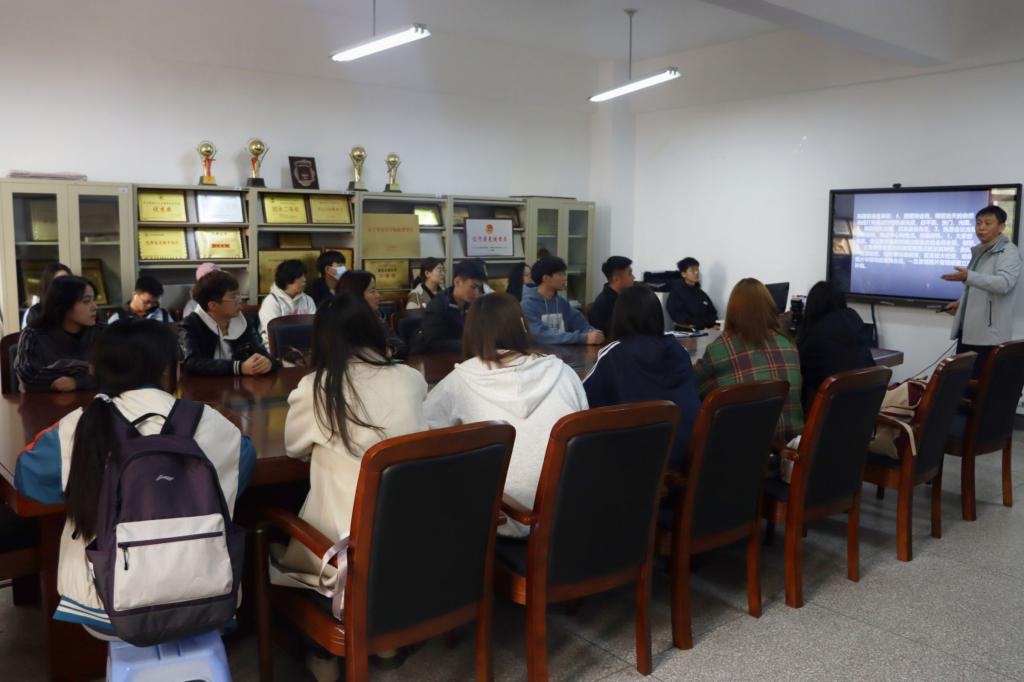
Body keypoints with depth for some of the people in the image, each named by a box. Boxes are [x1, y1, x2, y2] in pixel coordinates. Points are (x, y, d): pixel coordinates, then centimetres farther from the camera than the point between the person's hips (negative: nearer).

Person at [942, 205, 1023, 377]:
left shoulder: (1009, 252, -7)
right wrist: (961, 303, 16)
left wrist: (968, 277, -36)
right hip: (967, 331, 8)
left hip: (988, 334, -8)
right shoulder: (979, 252, 20)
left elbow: (1004, 283, -26)